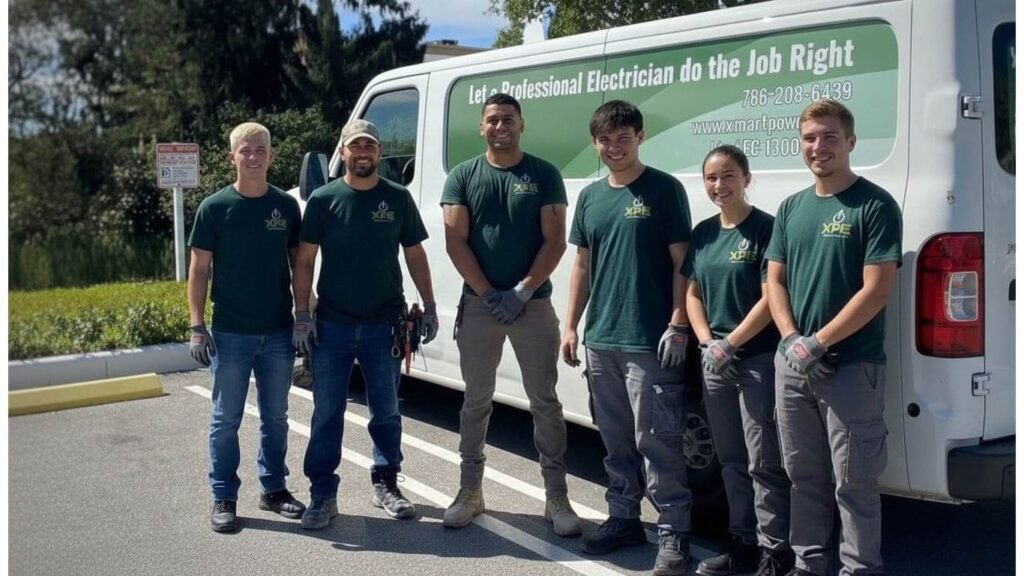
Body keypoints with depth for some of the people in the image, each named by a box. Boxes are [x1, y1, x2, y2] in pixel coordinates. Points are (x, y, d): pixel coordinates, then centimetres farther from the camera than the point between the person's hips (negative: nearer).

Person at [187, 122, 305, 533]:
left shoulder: (286, 206, 4)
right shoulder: (214, 207, -3)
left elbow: (298, 264, 10)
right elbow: (199, 270, -2)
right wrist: (197, 326, -8)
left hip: (278, 332, 3)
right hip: (230, 333, -2)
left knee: (276, 417, 13)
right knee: (226, 419, 5)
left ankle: (274, 488, 26)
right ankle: (224, 498, 16)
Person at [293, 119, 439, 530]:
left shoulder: (398, 198, 3)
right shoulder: (323, 199, 0)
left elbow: (415, 256, 9)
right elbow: (304, 260, 0)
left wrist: (429, 306, 6)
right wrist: (302, 314, -6)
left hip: (384, 325, 1)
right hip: (332, 325, -1)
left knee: (386, 411, 11)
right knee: (327, 412, 3)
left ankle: (386, 485, 26)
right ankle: (322, 494, 12)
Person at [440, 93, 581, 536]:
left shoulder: (544, 175, 3)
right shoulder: (463, 177, 5)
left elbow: (555, 241, -2)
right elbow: (455, 241, -2)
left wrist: (523, 290, -12)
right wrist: (489, 295, -10)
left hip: (533, 303, -1)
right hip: (479, 304, 1)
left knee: (545, 403, 2)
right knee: (476, 400, 9)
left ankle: (557, 498, 9)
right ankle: (470, 492, 19)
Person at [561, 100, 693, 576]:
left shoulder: (664, 189, -4)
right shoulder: (589, 197, 12)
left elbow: (682, 263, -6)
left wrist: (678, 327, -13)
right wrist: (571, 326, 11)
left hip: (650, 340, -6)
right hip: (601, 340, 6)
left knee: (655, 440, -5)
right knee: (615, 438, 14)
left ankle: (674, 532, 3)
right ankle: (623, 518, 26)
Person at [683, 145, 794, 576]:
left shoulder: (766, 228, -9)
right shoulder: (703, 233, 10)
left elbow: (771, 299, -14)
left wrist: (729, 345, -14)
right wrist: (707, 345, -2)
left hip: (758, 359, -7)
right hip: (714, 360, 7)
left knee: (763, 461, -3)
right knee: (731, 459, 14)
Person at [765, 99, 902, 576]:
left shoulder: (875, 205, -7)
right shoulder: (792, 208, 11)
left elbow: (876, 290, -13)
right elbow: (774, 281, 10)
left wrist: (818, 342, -16)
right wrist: (791, 340, -7)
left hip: (852, 366, -6)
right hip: (792, 364, 6)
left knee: (853, 482, 0)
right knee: (804, 475, 15)